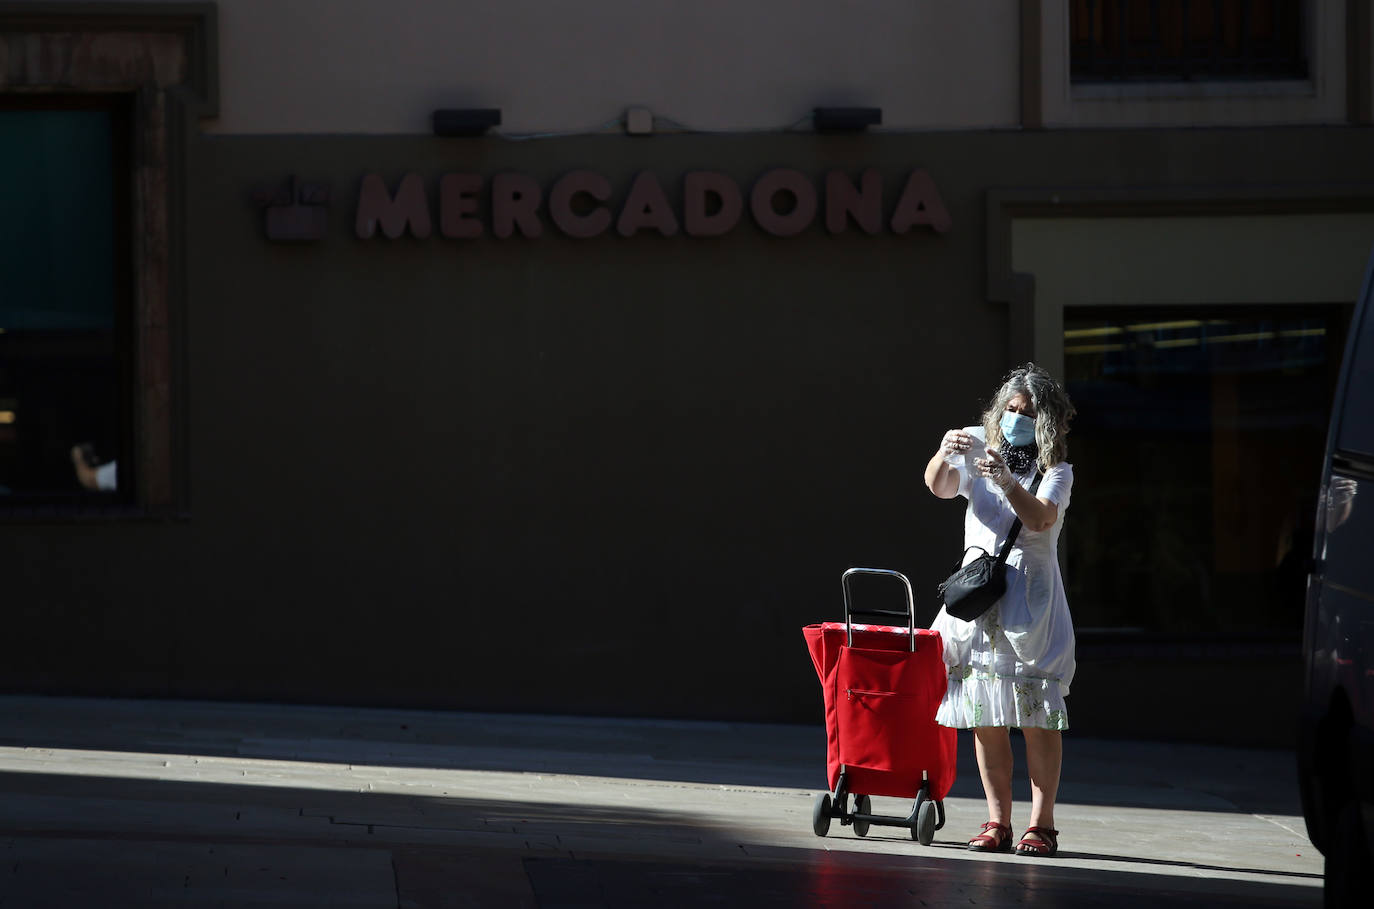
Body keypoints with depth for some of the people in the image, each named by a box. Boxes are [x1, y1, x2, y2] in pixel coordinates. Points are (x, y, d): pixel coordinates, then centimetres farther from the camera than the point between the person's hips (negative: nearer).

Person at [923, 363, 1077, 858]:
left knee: (1036, 716, -7)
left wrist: (1007, 482, -33)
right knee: (985, 717, 1)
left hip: (1030, 599, -3)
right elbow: (939, 486, -4)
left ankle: (1041, 823, -4)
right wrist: (944, 456, -25)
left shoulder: (1056, 472, 1)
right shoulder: (980, 450, 11)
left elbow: (1041, 519, -17)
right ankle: (997, 822, 5)